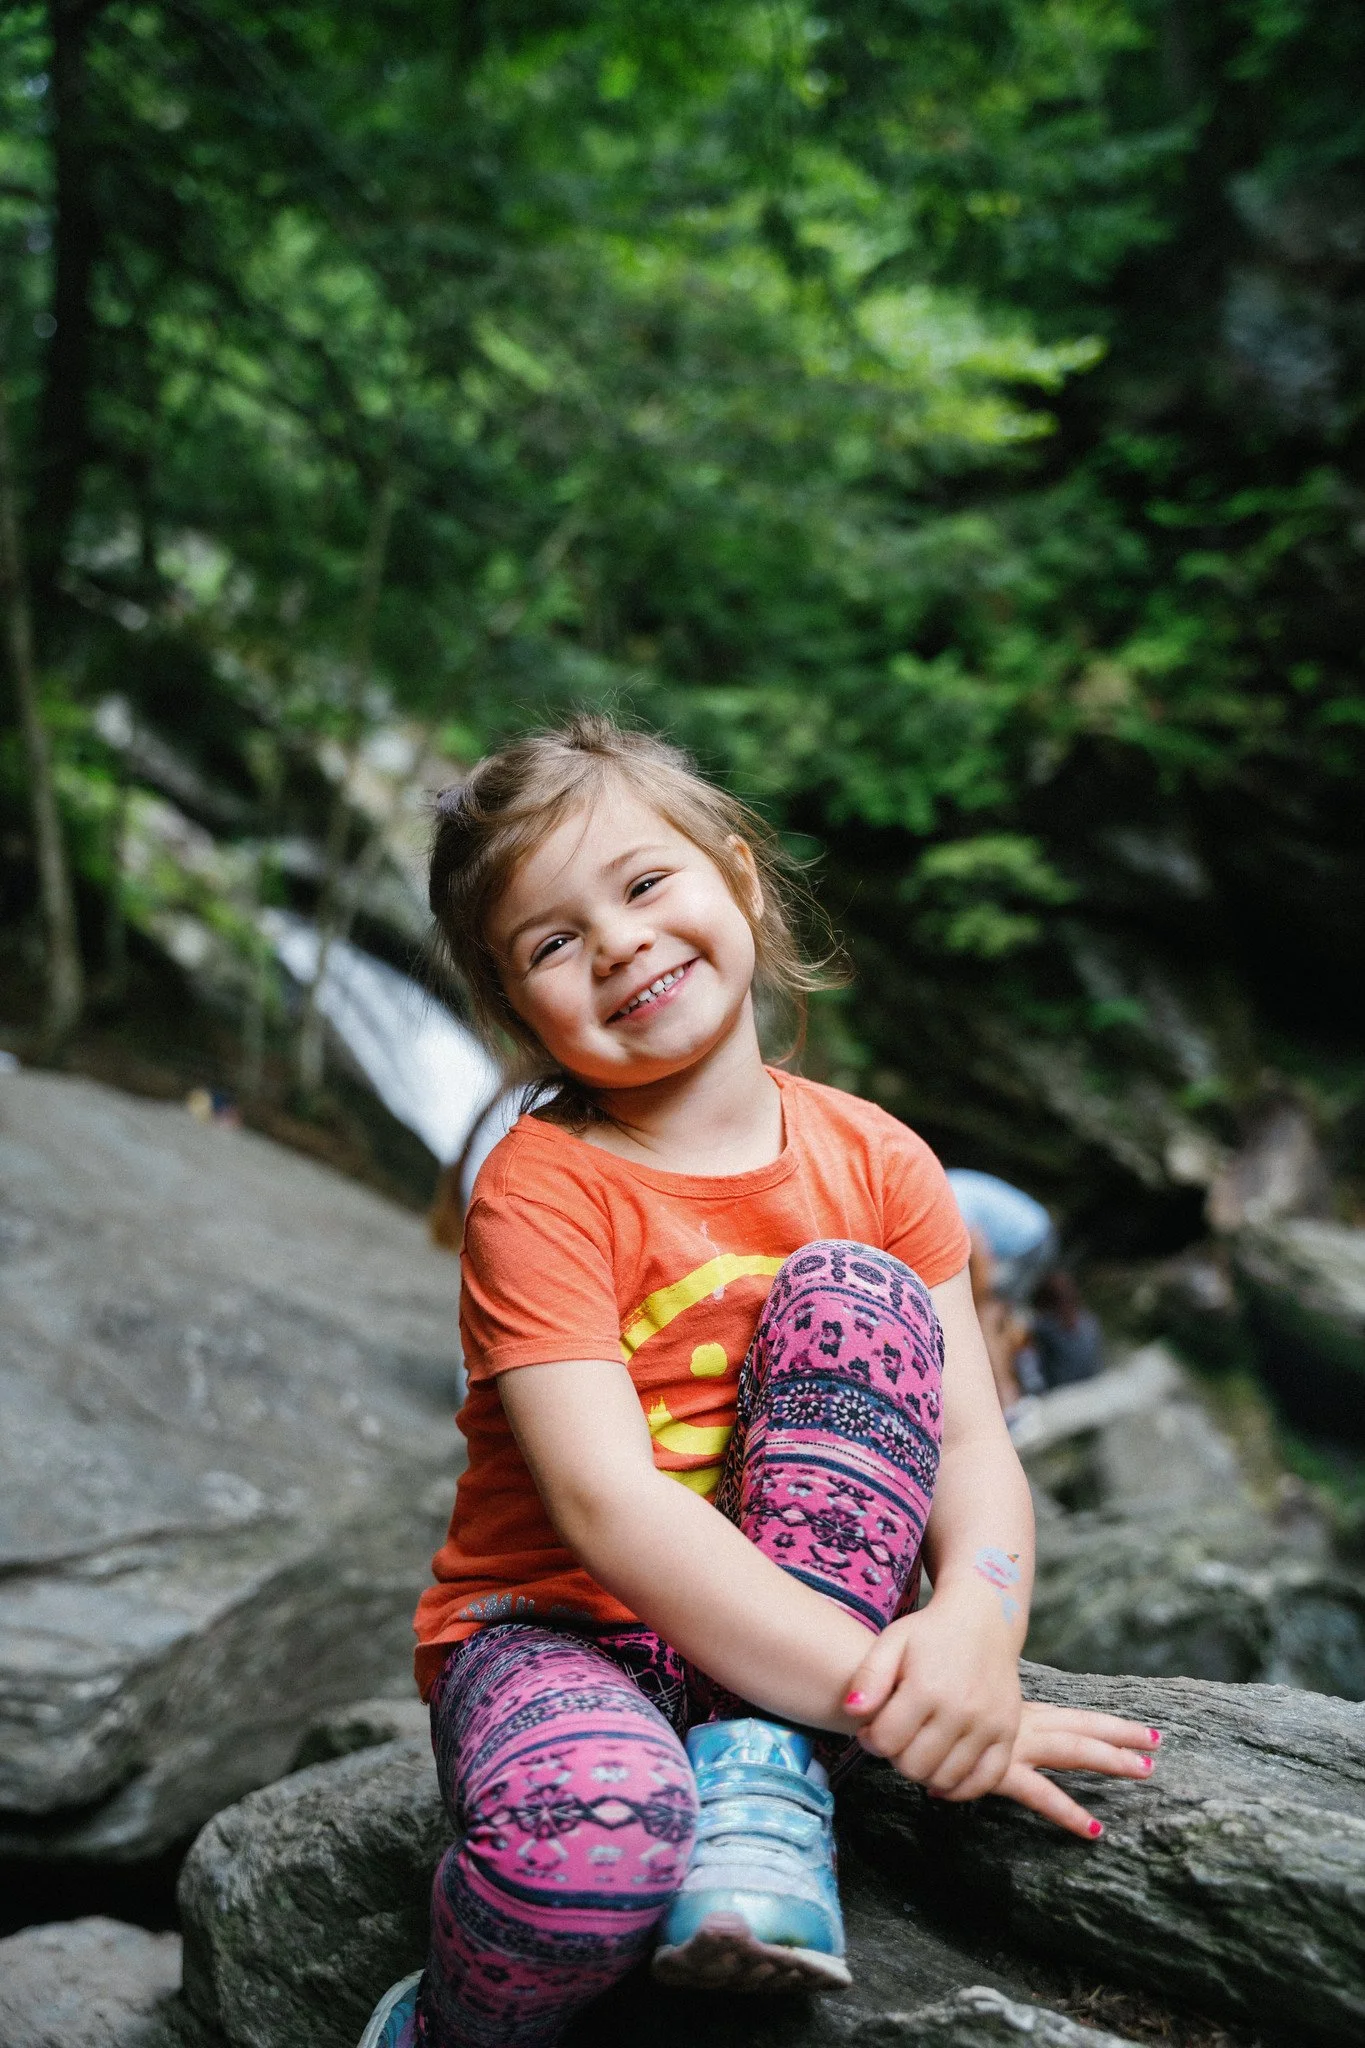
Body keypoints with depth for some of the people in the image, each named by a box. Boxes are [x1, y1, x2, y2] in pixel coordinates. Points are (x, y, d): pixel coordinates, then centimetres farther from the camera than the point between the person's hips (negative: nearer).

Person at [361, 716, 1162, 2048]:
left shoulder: (870, 1162, -1)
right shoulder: (541, 1189, -14)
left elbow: (973, 1442, -7)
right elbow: (606, 1505, -25)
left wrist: (977, 1618, -30)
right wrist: (881, 1695, -32)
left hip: (799, 1614, 3)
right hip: (554, 1624, -3)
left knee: (852, 1288, -20)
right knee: (591, 1838, -39)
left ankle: (762, 1785, -23)